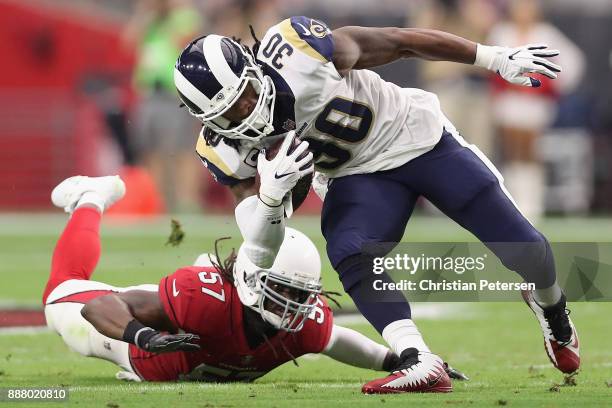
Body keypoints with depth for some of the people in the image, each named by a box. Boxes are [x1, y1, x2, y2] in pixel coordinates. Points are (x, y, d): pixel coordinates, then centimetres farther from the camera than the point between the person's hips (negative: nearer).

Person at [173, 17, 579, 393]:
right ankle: (420, 362, -29)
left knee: (522, 247, -3)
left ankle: (553, 312, 29)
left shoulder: (300, 52, -31)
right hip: (361, 176, 2)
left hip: (418, 135, -2)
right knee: (351, 256, -28)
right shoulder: (230, 150, -18)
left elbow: (401, 42, -19)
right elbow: (261, 254, -16)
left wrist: (497, 58, -15)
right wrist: (271, 193, -39)